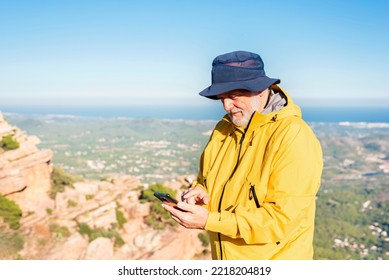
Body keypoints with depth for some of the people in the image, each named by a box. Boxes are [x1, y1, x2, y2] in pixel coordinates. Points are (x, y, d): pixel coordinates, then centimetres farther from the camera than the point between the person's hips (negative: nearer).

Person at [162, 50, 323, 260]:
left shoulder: (294, 138, -22)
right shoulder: (224, 128, 0)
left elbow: (281, 220, -25)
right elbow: (206, 180, 12)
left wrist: (209, 221, -29)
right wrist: (200, 192, -11)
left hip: (274, 257, -6)